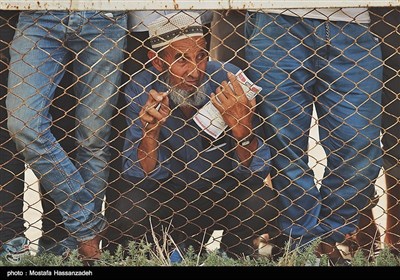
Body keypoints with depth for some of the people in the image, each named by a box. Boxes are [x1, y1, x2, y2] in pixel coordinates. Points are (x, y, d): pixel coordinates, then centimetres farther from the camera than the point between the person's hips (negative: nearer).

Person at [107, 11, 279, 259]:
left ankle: (237, 248, 4)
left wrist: (242, 129, -38)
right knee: (129, 210, -28)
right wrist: (150, 131, -36)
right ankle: (183, 245, 4)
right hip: (168, 191, 0)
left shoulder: (228, 81, -19)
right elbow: (144, 175, -17)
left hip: (225, 189, 0)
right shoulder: (141, 90, -17)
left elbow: (257, 171, -18)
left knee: (261, 201, -30)